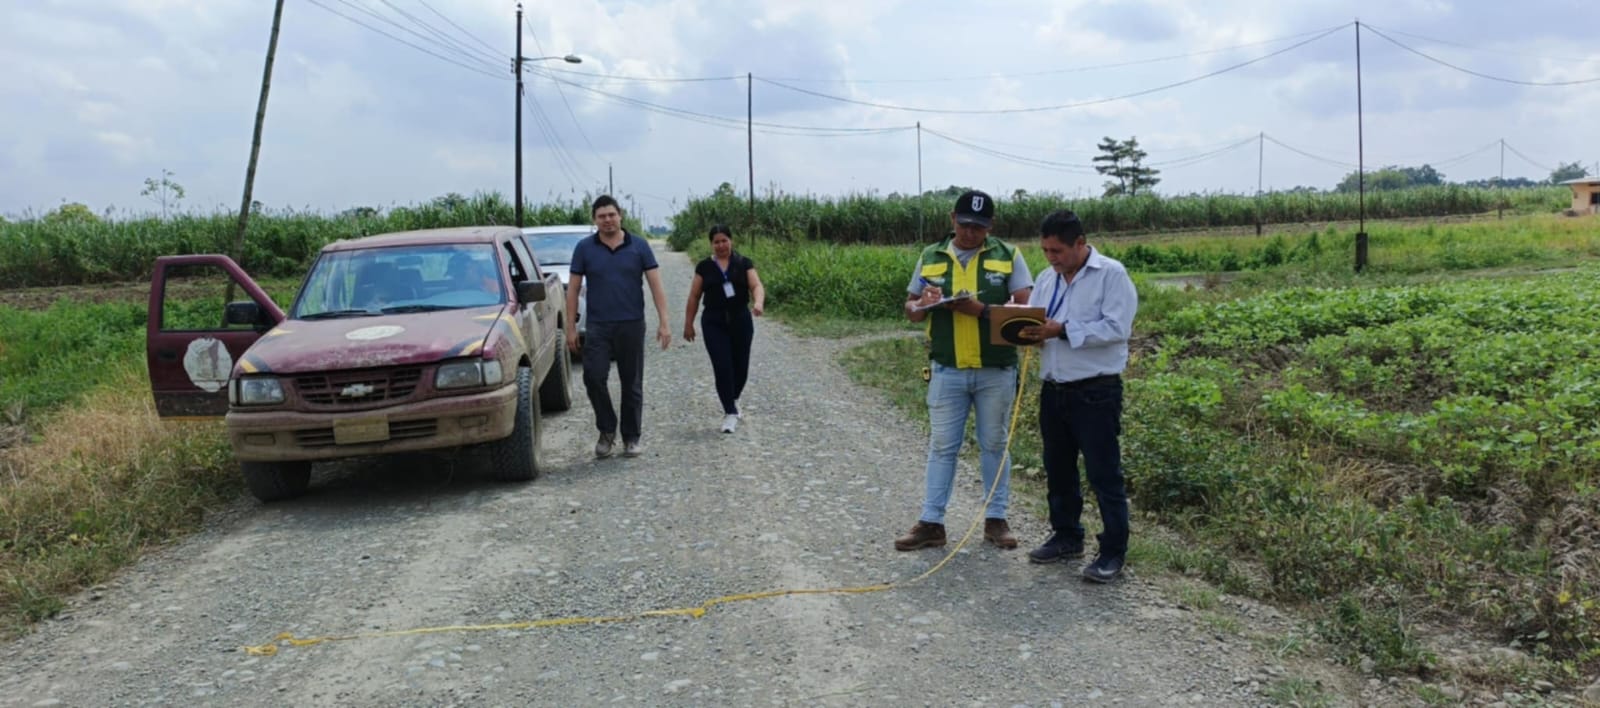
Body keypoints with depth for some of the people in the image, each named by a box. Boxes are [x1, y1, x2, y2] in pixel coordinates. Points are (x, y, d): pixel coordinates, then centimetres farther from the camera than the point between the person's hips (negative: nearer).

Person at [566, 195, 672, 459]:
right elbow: (573, 289, 4)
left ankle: (632, 437, 18)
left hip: (631, 325, 0)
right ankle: (607, 430, 7)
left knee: (632, 383, 6)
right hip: (598, 326, 0)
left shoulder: (638, 246, 2)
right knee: (593, 377, -12)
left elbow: (656, 285, -1)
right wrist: (571, 327, -1)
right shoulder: (584, 248, 3)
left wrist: (663, 322, -9)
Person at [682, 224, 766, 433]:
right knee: (722, 366, -9)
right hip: (714, 322, -1)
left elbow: (756, 286, -8)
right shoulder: (704, 267, 6)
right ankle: (730, 412, -2)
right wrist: (688, 324, 6)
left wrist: (758, 302, -29)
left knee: (740, 366, 8)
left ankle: (733, 399, 36)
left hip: (741, 321, 1)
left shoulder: (744, 264, 4)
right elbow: (694, 297, 8)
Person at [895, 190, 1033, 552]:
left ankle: (996, 519, 21)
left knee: (994, 444, 10)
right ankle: (931, 522, 12)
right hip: (947, 371, 1)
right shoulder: (931, 257, 6)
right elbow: (910, 309, 10)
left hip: (996, 371, -1)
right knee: (941, 445, 6)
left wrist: (982, 309, -20)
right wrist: (924, 305, -14)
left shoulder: (1008, 255, 0)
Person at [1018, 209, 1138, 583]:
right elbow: (1031, 318, 11)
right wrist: (1027, 331, -14)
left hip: (1096, 392, -7)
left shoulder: (1111, 274, -10)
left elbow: (1117, 328, -19)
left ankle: (1113, 552, 10)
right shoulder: (1046, 278, 10)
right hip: (1053, 390, 7)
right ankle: (1067, 537, 32)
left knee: (1104, 474, 0)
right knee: (1058, 470, 16)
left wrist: (1063, 330, -24)